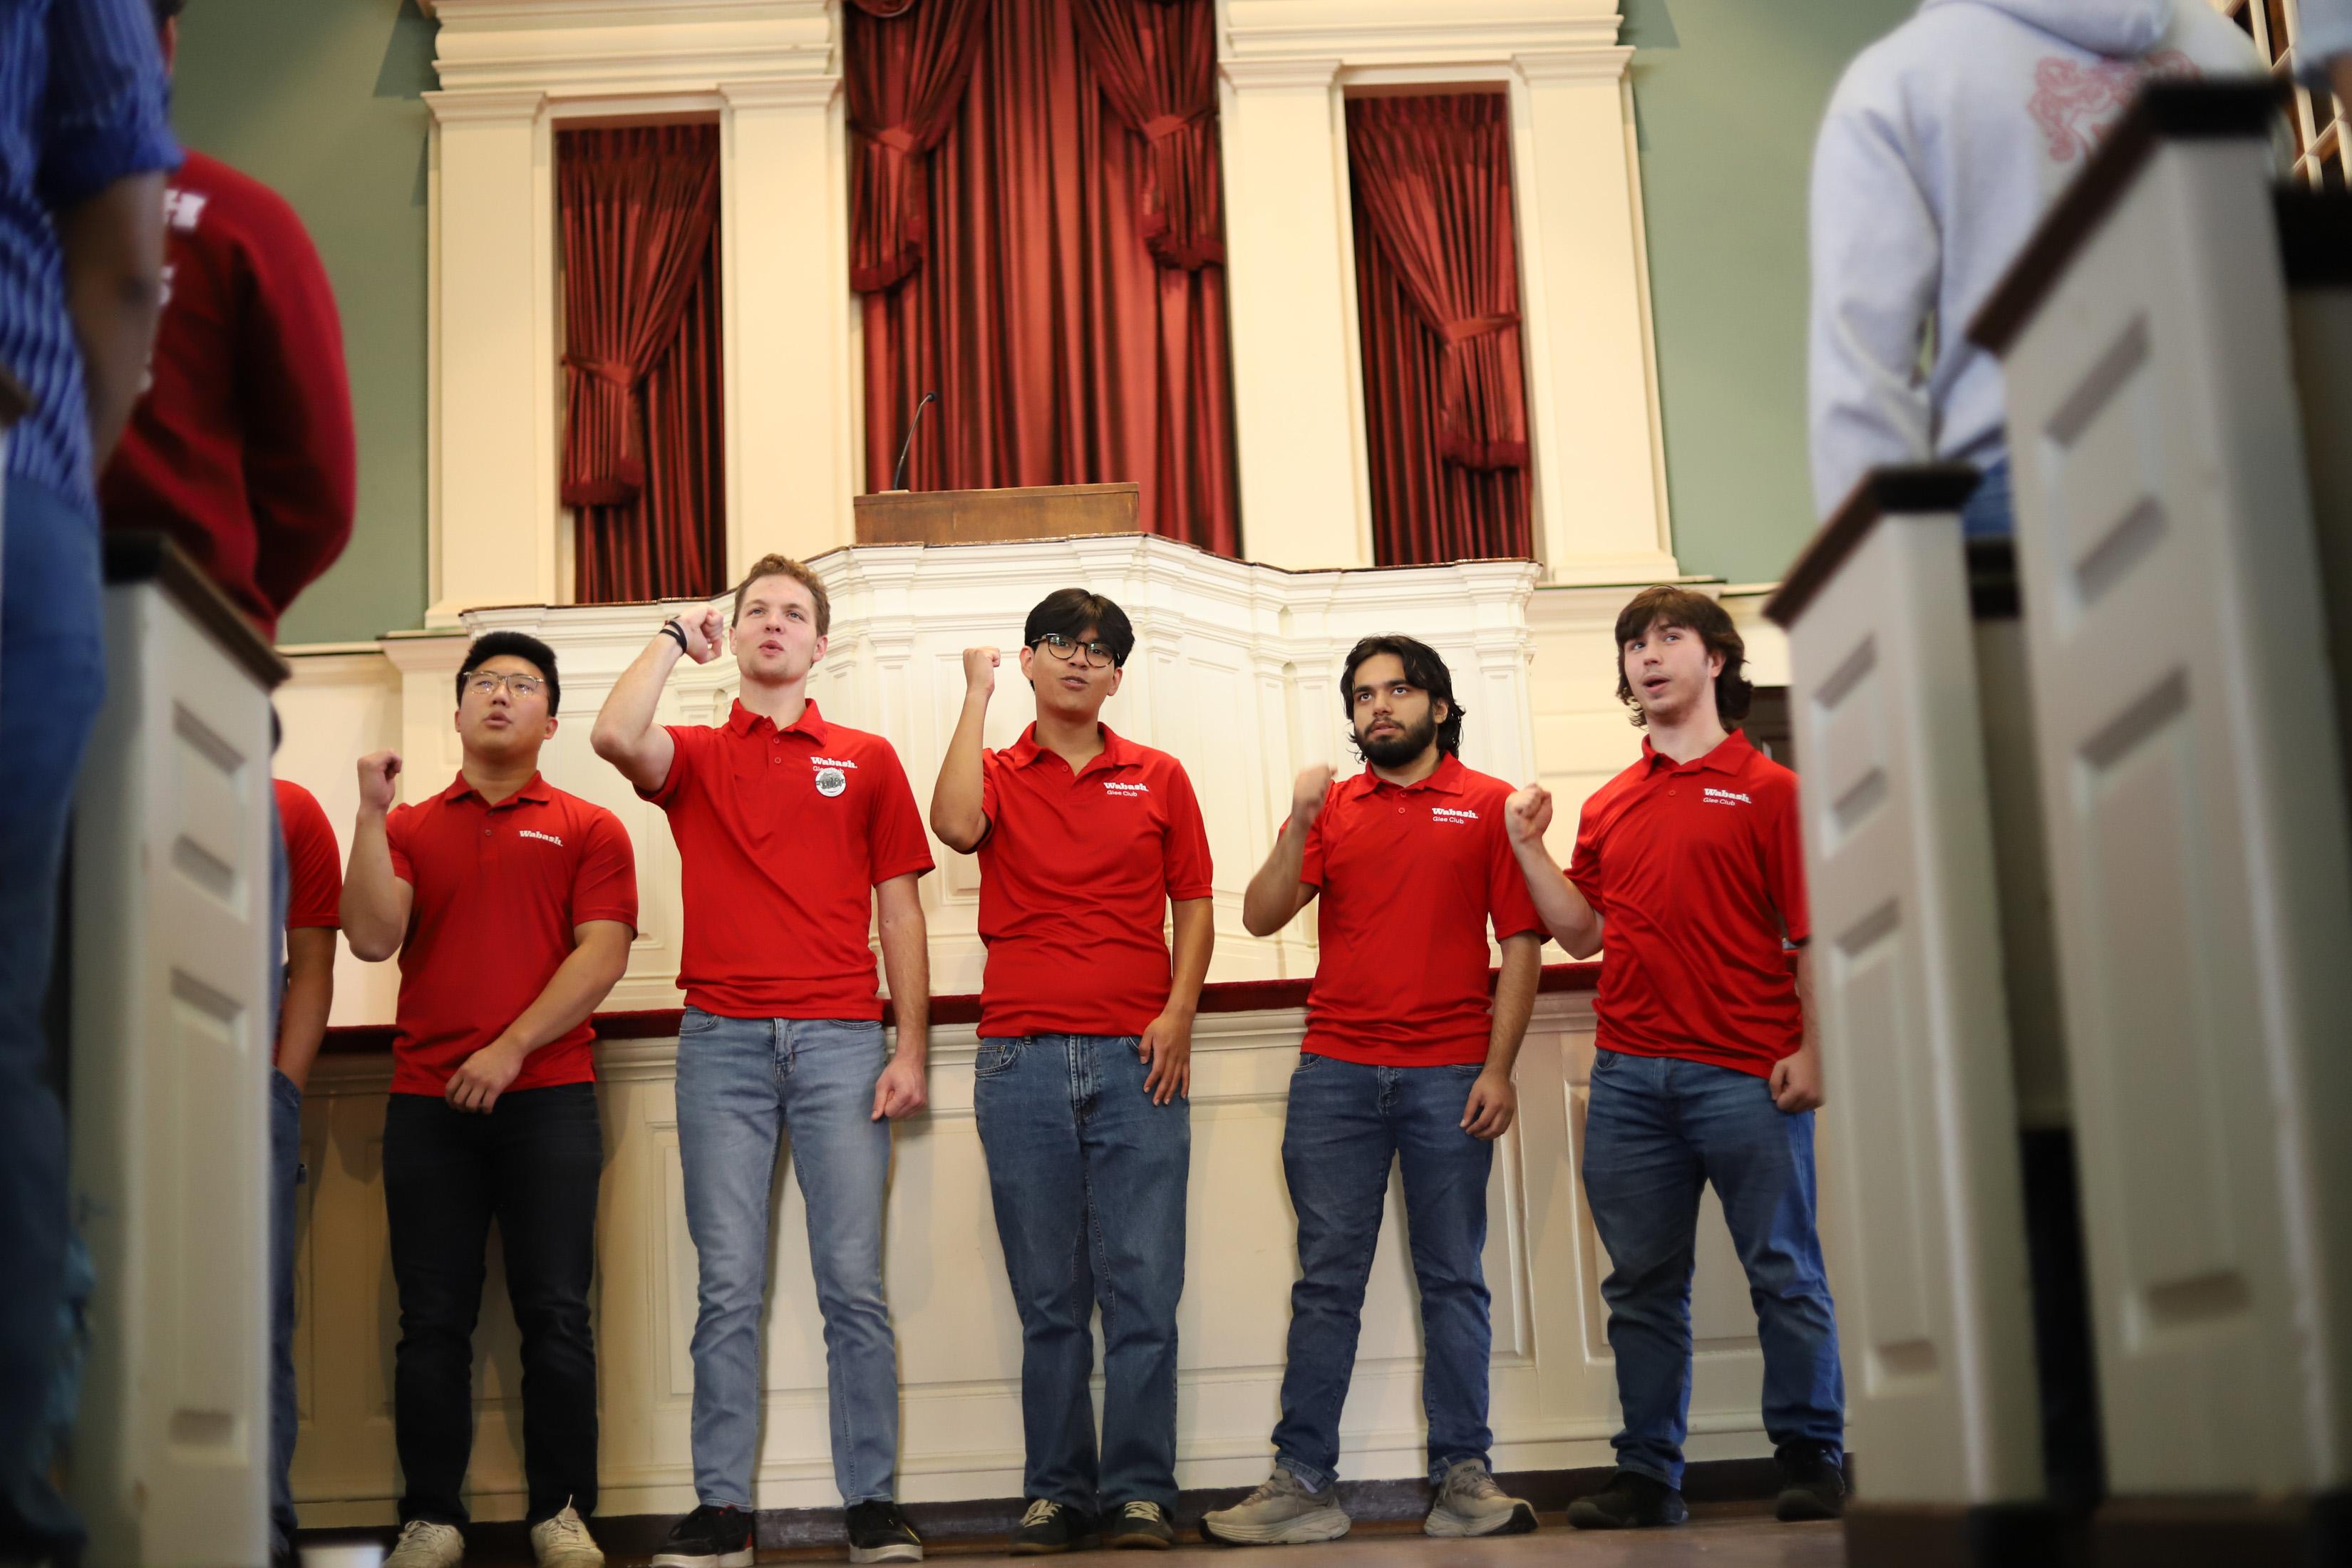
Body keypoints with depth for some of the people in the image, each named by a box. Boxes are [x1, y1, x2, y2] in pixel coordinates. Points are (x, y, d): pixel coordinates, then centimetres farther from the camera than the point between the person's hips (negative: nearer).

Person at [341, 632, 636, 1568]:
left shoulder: (588, 830, 8)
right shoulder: (409, 829, 14)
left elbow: (601, 955, -3)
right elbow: (372, 939, 0)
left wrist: (511, 1049, -12)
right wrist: (373, 813, -6)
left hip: (547, 1097, -2)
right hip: (427, 1103, 2)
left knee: (555, 1315, -3)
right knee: (433, 1322, 3)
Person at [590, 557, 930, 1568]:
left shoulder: (867, 761, 13)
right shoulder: (693, 756, 12)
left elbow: (899, 912, 10)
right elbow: (615, 737, -12)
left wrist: (911, 1048, 1)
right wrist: (675, 639, 3)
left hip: (841, 1040, 0)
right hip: (723, 1039, 0)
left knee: (853, 1282, -2)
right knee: (728, 1286, 0)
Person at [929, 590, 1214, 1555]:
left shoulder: (1158, 779, 13)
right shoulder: (998, 775, 10)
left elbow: (1193, 906, 11)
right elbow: (955, 826, -13)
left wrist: (1178, 1014, -4)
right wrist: (976, 697, -6)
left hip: (1137, 1059, 0)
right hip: (1021, 1062, 0)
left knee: (1141, 1286, -3)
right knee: (1047, 1295, 3)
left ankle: (1140, 1492, 2)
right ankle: (1056, 1492, 10)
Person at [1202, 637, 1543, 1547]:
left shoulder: (1489, 806, 6)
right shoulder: (1333, 807, 12)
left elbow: (1521, 943, 2)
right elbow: (1260, 917, 3)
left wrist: (1500, 1068, -6)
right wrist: (1299, 823, -10)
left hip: (1449, 1077, -1)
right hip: (1336, 1074, 2)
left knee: (1453, 1280, 3)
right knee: (1326, 1281, 1)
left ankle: (1463, 1475, 8)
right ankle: (1302, 1483, 3)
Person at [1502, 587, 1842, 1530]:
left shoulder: (1766, 789, 2)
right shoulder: (1608, 807, 17)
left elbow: (1812, 934, -2)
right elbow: (1583, 932, 16)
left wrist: (1811, 1047, -11)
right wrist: (1529, 849, 6)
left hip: (1745, 1072, -5)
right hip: (1630, 1077, 5)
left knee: (1784, 1273, 0)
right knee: (1642, 1285, 7)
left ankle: (1813, 1461, 10)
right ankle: (1648, 1476, 13)